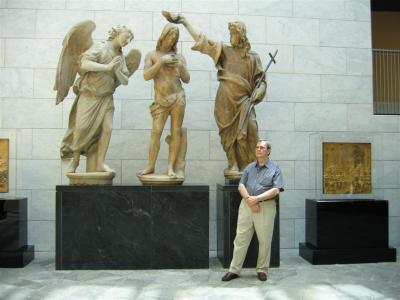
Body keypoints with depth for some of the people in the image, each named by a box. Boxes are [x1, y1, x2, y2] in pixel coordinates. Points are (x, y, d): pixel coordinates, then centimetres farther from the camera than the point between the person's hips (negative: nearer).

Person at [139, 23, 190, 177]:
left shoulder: (178, 57, 13)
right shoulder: (152, 55, 10)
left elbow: (186, 79, 11)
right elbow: (146, 75, -5)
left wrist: (181, 66, -6)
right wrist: (161, 61, -12)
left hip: (178, 98, 1)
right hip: (161, 101, -1)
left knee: (176, 132, -3)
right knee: (156, 131, -10)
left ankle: (171, 167, 0)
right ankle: (150, 166, -2)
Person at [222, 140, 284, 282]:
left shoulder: (275, 169, 2)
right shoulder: (249, 167, 14)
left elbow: (276, 190, -9)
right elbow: (241, 186, 6)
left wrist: (257, 199, -17)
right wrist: (249, 200, -11)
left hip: (266, 206, -3)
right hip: (247, 205, 3)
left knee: (265, 240, 4)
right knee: (241, 238, 4)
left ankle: (262, 270, 20)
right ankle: (234, 270, 11)